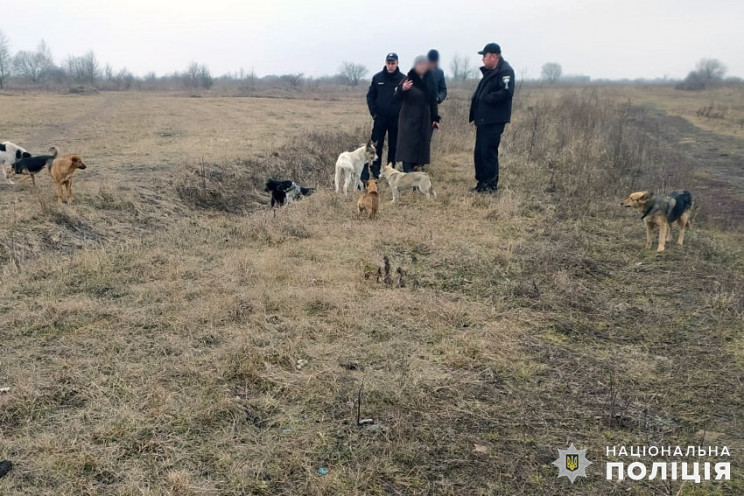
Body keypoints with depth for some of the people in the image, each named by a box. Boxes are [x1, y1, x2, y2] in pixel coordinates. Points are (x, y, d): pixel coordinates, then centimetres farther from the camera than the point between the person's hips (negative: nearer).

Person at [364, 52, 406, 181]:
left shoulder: (403, 79, -1)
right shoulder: (377, 77, 3)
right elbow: (370, 96, 8)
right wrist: (373, 112, 0)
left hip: (396, 119, -1)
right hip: (380, 118, 1)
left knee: (393, 146, 6)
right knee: (376, 145, 1)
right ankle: (374, 171, 9)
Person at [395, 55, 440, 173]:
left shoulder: (429, 81, 8)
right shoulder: (408, 79, -7)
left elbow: (433, 101, 15)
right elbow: (398, 97, -13)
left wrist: (435, 118, 10)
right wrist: (402, 89, -35)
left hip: (425, 119, 5)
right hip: (409, 119, -5)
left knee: (422, 145, 4)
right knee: (408, 145, -9)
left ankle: (417, 167, 11)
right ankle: (407, 170, -10)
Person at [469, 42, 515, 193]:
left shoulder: (505, 71, -11)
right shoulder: (490, 72, 18)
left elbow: (506, 93, -24)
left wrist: (486, 98, -17)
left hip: (494, 120, -10)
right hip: (483, 119, 10)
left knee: (489, 152, -5)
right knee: (479, 152, 12)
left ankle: (491, 184, 4)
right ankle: (482, 182, 21)